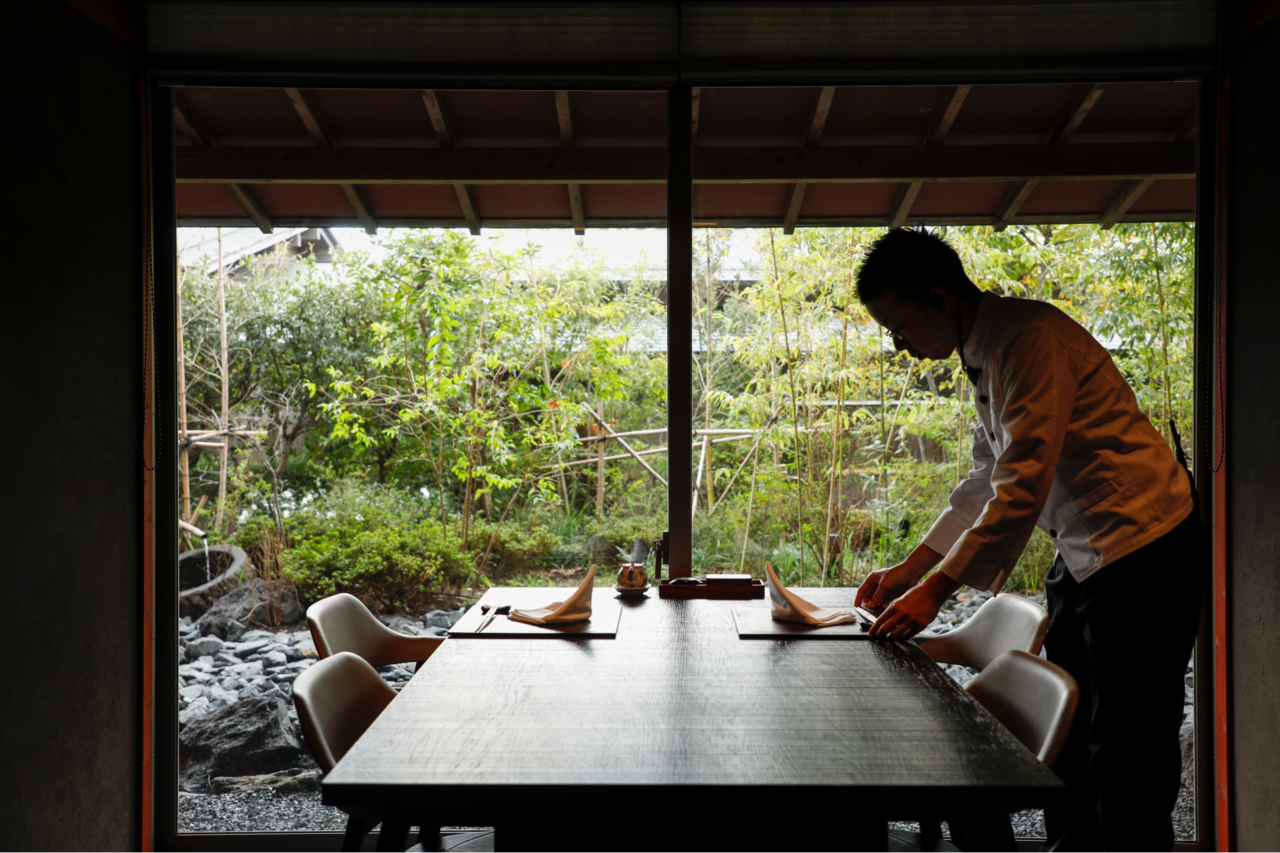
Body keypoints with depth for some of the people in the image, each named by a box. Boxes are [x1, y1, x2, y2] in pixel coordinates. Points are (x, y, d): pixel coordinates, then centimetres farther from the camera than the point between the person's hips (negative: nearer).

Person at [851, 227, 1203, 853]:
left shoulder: (1032, 339, -22)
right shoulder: (984, 353, 9)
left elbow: (1025, 484, -27)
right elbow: (987, 480, 14)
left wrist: (937, 589, -24)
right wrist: (911, 568, 8)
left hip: (1142, 552, -10)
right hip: (1083, 554, 10)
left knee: (1126, 754, -2)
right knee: (1067, 734, 17)